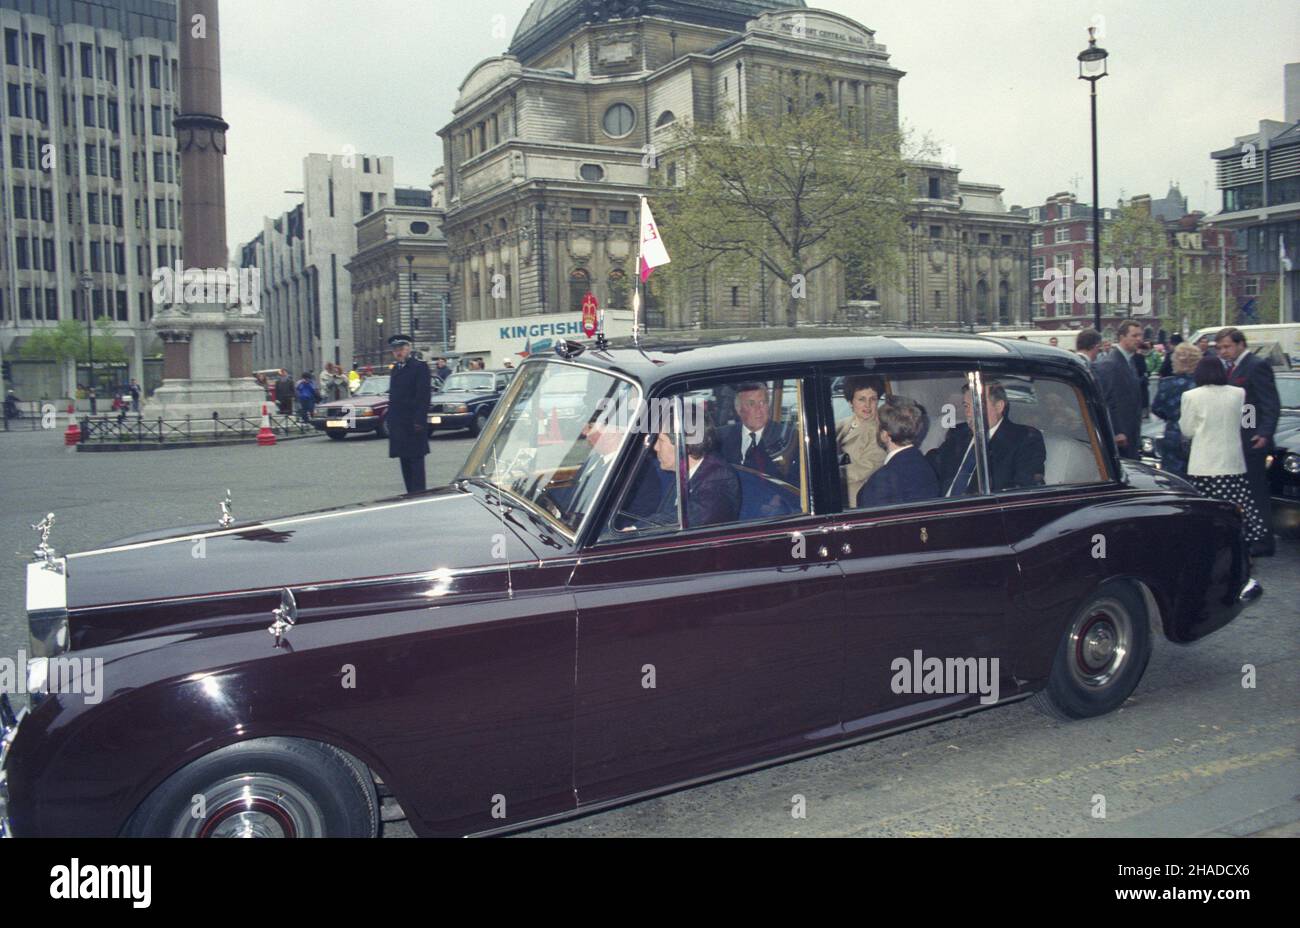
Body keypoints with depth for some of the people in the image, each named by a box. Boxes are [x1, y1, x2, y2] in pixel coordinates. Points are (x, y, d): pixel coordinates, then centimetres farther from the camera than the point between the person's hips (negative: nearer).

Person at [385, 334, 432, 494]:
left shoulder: (419, 367, -7)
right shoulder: (395, 369, 17)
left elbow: (424, 395, -14)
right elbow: (393, 396, 19)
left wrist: (419, 420, -20)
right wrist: (389, 418, 12)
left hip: (413, 423, -8)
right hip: (398, 423, 8)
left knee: (416, 459, -4)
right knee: (404, 460, 11)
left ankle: (418, 493, -1)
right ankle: (410, 493, 17)